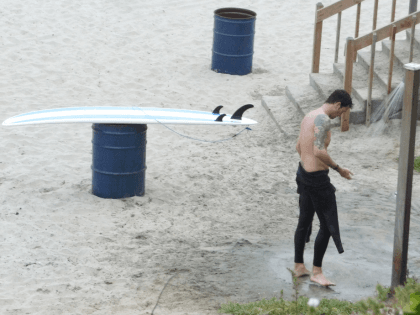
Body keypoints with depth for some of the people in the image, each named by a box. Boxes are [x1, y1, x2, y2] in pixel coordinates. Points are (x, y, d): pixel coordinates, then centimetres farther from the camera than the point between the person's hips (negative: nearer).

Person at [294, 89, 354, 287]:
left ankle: (299, 266, 28)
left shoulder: (309, 116, 11)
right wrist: (338, 169, -19)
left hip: (303, 172, 10)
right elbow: (319, 151, -29)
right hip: (317, 179, -10)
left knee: (304, 222, 19)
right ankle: (317, 272, 3)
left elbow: (299, 147, 21)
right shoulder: (323, 120, -19)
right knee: (327, 226, -2)